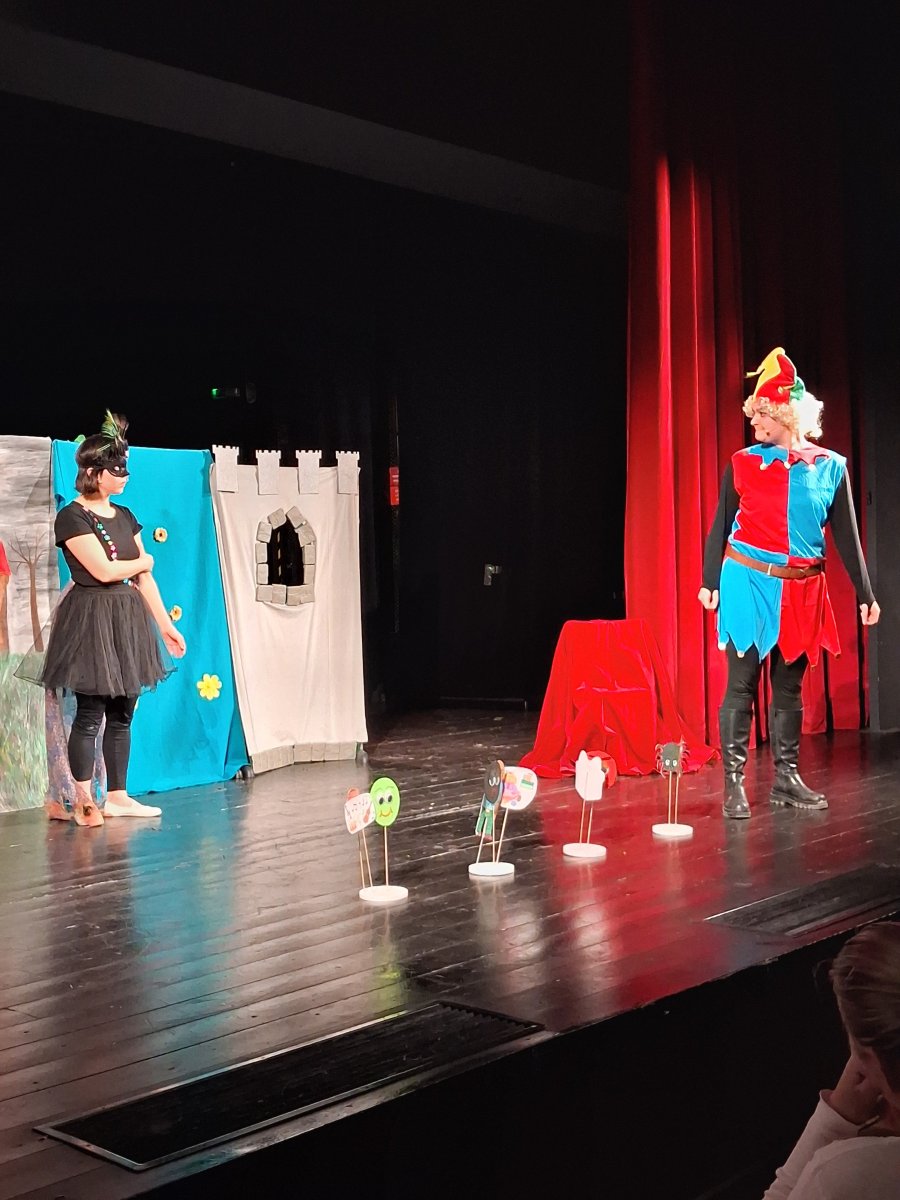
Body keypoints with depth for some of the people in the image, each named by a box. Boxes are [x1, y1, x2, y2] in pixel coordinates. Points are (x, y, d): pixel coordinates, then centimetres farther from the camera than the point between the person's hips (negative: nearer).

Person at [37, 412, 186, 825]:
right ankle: (83, 802, 8)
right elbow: (103, 570, -17)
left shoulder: (125, 517, 12)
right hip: (92, 619, -7)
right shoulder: (72, 517, -9)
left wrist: (165, 624, 12)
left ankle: (117, 797, 17)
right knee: (89, 714, -3)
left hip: (129, 620, 7)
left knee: (122, 714, 9)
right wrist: (143, 560, 1)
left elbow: (144, 578, 13)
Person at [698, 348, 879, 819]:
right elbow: (720, 527, 4)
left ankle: (786, 778, 20)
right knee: (741, 684, -3)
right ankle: (733, 784, 1)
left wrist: (865, 594, 4)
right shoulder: (743, 464, -2)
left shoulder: (830, 467, 2)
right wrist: (709, 582, 2)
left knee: (789, 686, 10)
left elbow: (846, 536, 5)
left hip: (801, 591, 2)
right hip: (748, 585, -2)